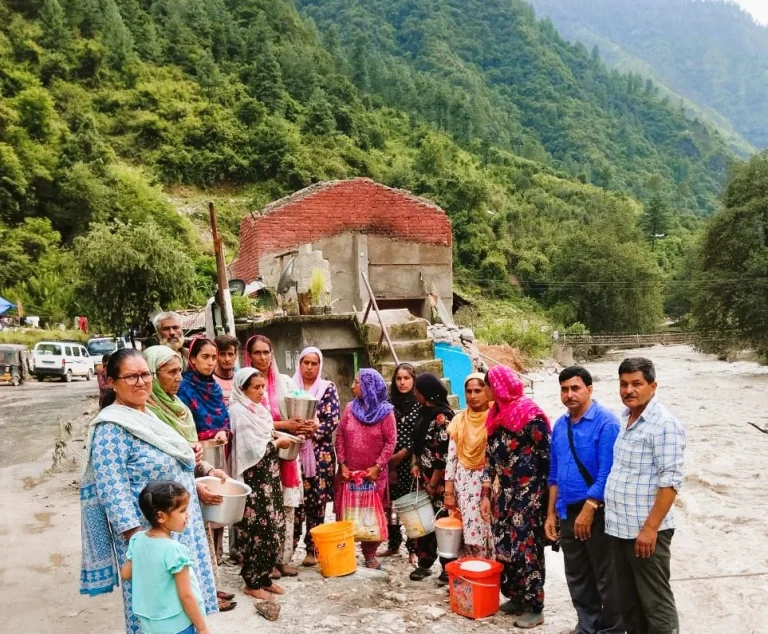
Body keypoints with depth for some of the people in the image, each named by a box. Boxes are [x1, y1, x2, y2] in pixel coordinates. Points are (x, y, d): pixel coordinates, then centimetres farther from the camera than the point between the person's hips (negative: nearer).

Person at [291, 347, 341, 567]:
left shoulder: (328, 388, 5)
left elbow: (333, 421, -4)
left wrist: (311, 431, -16)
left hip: (320, 452, -1)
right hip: (294, 451, 1)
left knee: (316, 500, 3)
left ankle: (313, 548, 15)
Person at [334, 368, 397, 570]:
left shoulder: (385, 412, -7)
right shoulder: (350, 408, 3)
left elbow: (390, 442, -8)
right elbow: (340, 437, 3)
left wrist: (377, 466, -13)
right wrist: (342, 464, -4)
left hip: (374, 474, -2)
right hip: (349, 473, 3)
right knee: (345, 514, 7)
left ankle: (370, 555, 22)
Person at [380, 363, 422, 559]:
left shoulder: (420, 404, -2)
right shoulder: (389, 403, 8)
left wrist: (402, 454, -11)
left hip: (411, 461, -3)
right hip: (389, 461, 3)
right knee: (391, 503, 7)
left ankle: (413, 548, 10)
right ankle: (393, 544, 22)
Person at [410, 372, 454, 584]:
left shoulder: (442, 416, -17)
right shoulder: (425, 412, 10)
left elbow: (444, 453, -18)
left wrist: (434, 483, -15)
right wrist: (415, 463, 6)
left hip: (439, 481, -8)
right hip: (424, 479, 8)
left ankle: (448, 566, 13)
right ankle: (424, 562, 23)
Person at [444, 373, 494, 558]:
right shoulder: (459, 420, 6)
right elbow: (452, 457, 6)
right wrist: (448, 492, 3)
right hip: (464, 484, 3)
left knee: (489, 531, -3)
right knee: (469, 533, 4)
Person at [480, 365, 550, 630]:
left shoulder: (531, 415, -14)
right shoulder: (496, 415, 10)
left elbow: (545, 458, -13)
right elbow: (490, 457, 13)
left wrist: (541, 496, -12)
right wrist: (486, 494, 12)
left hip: (529, 494, -8)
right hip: (505, 492, 8)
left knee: (526, 548, 0)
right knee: (504, 547, 12)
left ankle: (534, 606, 13)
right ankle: (515, 597, 28)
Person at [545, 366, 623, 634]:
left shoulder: (605, 422, -15)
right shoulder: (560, 425, 7)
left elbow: (607, 473, -19)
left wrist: (588, 510, -19)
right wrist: (551, 513, 11)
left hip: (597, 511, -7)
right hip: (568, 512, 7)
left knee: (606, 578, 8)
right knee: (577, 577, 18)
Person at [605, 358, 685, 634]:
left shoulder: (664, 424, -16)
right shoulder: (625, 418, 9)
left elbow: (670, 482, -20)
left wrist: (650, 528, -21)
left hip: (645, 530, -8)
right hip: (619, 528, 8)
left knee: (656, 603, 3)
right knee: (628, 600, 18)